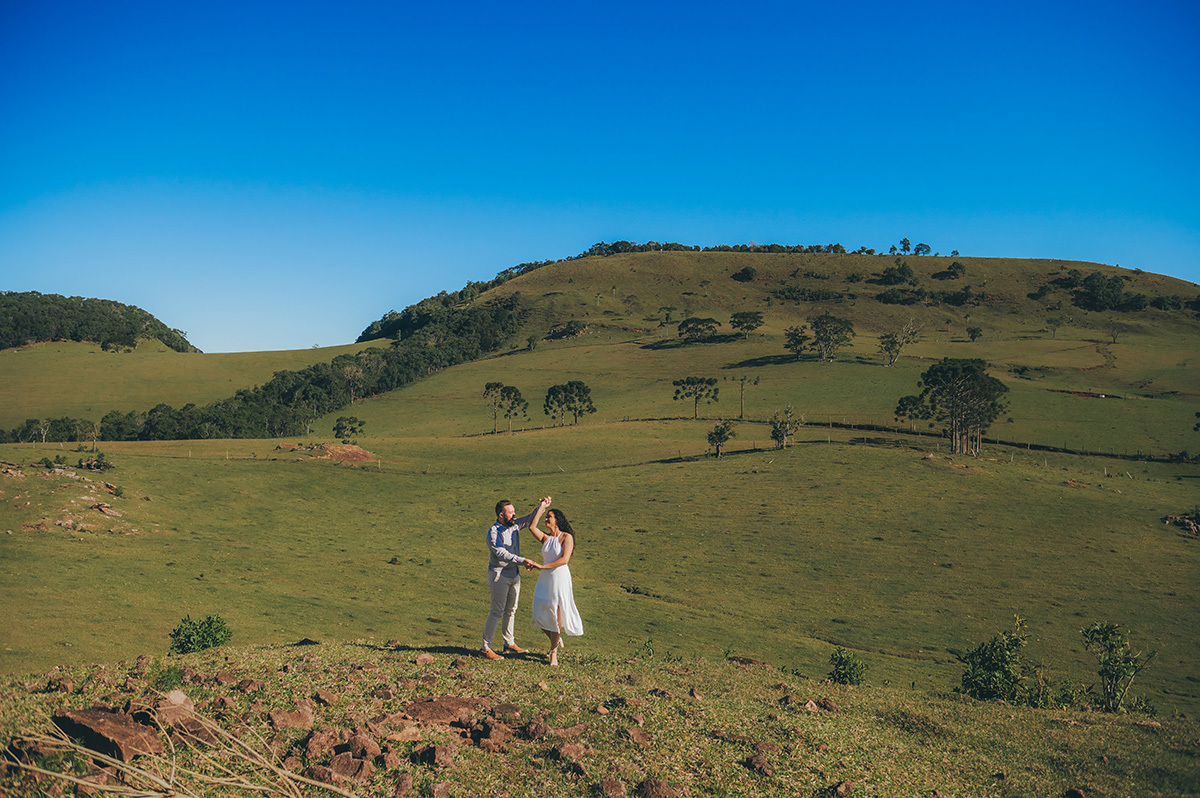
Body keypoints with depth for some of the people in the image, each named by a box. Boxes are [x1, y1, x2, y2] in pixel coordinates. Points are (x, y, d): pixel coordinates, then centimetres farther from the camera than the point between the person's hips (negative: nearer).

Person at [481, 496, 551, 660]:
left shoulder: (514, 524, 4)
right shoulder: (494, 533, -19)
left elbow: (530, 519, 15)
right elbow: (502, 554, -29)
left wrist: (542, 506, 0)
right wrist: (522, 561, -38)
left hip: (514, 573, 8)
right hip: (499, 574, -8)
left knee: (511, 610, 15)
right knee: (497, 611, -6)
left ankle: (509, 644, 27)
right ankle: (485, 648, 1)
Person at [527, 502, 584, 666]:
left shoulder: (566, 537, -5)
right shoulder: (546, 538, 10)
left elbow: (564, 559, -16)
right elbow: (532, 526, -6)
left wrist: (542, 566, -19)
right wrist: (542, 506, 1)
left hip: (560, 577, -6)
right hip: (545, 579, 6)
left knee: (556, 615, -4)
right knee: (540, 616, 4)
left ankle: (554, 653, 9)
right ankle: (556, 640, 31)